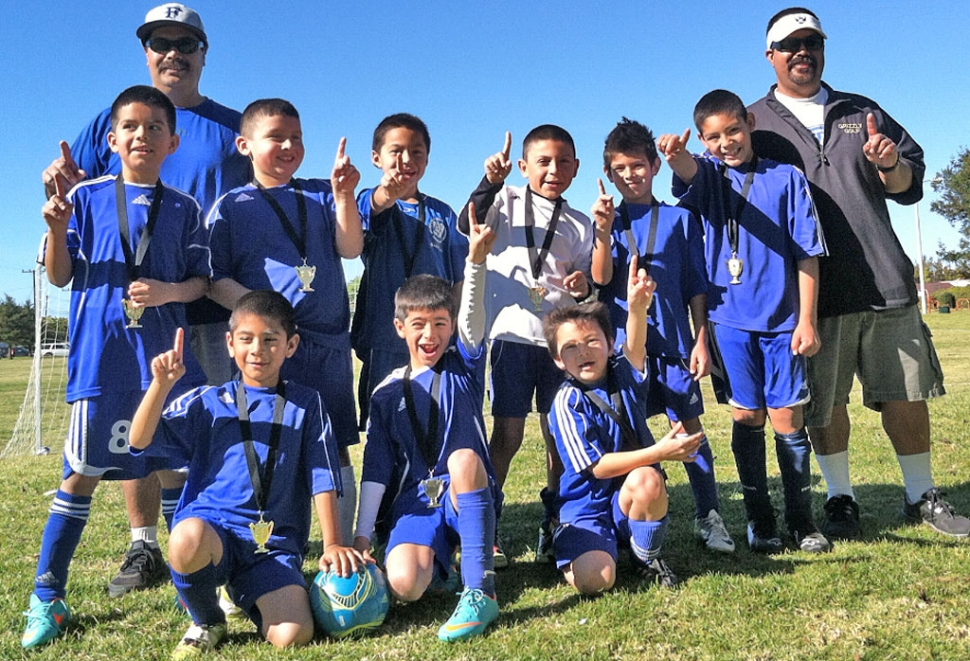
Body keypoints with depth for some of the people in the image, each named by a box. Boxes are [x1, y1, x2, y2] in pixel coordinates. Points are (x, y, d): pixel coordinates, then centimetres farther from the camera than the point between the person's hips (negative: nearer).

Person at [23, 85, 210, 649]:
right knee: (83, 475, 2)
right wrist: (57, 230, -13)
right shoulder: (88, 197, 5)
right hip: (103, 355, -1)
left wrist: (166, 291, -13)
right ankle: (47, 597, 14)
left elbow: (200, 281, 6)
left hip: (166, 354, 1)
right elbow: (61, 277, 4)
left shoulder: (185, 209, 8)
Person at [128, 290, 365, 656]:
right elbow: (140, 440, -1)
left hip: (275, 543, 0)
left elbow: (322, 478, 6)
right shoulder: (207, 403, 9)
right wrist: (162, 384, -14)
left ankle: (247, 595, 13)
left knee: (293, 636, -22)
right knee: (188, 540, -37)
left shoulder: (306, 405, 10)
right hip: (211, 527, 1)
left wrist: (332, 543, 1)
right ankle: (206, 622, -3)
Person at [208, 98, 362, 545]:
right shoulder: (232, 205, 7)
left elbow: (350, 248, 0)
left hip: (328, 342, 2)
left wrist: (343, 194, -14)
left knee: (336, 448, 5)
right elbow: (215, 278, 1)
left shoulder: (321, 195, 14)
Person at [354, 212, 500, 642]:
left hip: (467, 494, -1)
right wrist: (362, 536, -2)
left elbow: (472, 319, -17)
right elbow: (375, 470, 6)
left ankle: (480, 590, -31)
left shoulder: (463, 367, 4)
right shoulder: (388, 393, 7)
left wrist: (476, 260, -35)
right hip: (413, 501, 1)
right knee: (403, 583, -29)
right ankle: (437, 554, 9)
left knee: (463, 457, -37)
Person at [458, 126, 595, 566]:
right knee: (508, 434, -3)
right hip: (513, 335, -3)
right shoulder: (507, 201, 7)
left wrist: (585, 287, -6)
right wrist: (490, 182, -21)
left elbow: (589, 286, 17)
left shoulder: (579, 225, 16)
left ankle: (552, 526, 20)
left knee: (559, 436, 6)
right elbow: (467, 227, -11)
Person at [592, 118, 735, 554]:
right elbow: (601, 278, -5)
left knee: (690, 425, 1)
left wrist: (701, 341, 1)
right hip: (623, 341, 1)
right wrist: (604, 231, -21)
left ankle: (709, 517, 11)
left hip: (673, 339, 0)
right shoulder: (607, 221, 8)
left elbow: (696, 286, 7)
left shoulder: (680, 219, 7)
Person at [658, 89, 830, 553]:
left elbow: (807, 254, 1)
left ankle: (802, 521, 19)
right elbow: (689, 172, -21)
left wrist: (806, 319, -5)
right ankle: (759, 521, 19)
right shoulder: (707, 175, 5)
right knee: (746, 418, 5)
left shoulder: (787, 179, 3)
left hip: (782, 319, 0)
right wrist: (676, 156, -45)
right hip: (730, 317, 1)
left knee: (787, 418, 3)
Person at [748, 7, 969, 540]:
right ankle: (840, 501, 21)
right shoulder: (755, 124, 8)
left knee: (906, 394, 8)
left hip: (885, 282, 3)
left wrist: (891, 164, -5)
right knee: (823, 404, 4)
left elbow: (911, 184, 17)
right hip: (811, 291, -3)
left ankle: (922, 496, 25)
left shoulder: (862, 112, 17)